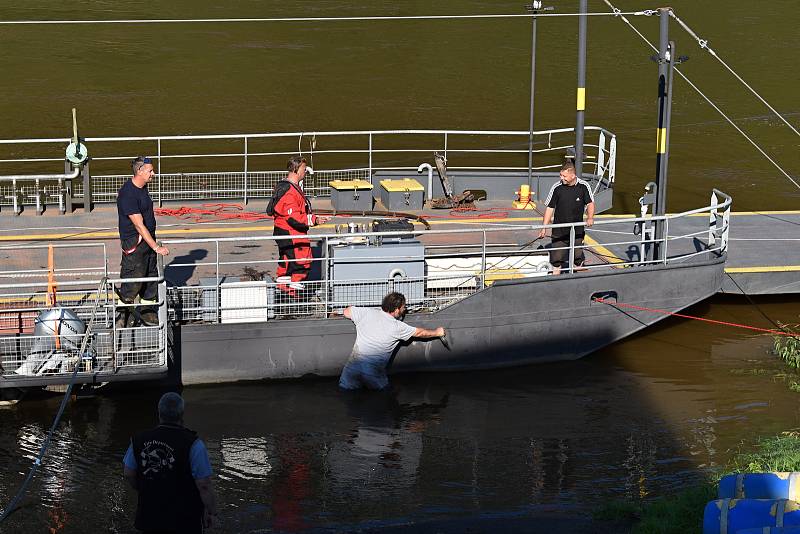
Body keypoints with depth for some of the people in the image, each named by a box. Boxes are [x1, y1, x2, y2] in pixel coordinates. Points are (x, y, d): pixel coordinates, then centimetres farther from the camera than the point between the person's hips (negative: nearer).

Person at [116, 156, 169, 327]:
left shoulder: (143, 188, 8)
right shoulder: (128, 193, -22)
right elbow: (139, 225, -24)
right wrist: (156, 247, -25)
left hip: (148, 238, 9)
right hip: (134, 242, -9)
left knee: (151, 276, 13)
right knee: (132, 280, -5)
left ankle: (147, 312, 24)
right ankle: (121, 315, 6)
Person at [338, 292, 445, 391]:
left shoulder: (368, 312, 6)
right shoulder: (397, 326, 2)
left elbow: (346, 312, 21)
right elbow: (419, 333, 18)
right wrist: (437, 333, 34)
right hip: (373, 372, -3)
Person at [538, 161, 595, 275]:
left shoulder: (583, 186, -7)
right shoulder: (556, 187, -8)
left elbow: (590, 203, 4)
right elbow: (550, 208, 0)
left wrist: (590, 218, -15)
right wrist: (544, 228, -1)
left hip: (577, 231, 0)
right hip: (559, 230, 0)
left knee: (578, 259, 9)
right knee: (556, 259, -1)